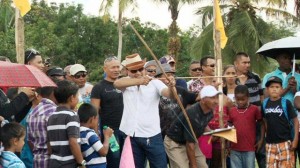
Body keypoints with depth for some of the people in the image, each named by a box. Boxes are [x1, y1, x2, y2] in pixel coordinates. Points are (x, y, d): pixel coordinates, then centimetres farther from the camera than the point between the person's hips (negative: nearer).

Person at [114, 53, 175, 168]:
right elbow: (116, 83, -21)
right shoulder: (127, 83, 2)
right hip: (130, 135, 2)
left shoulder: (154, 82, -3)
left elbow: (168, 94, -18)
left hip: (152, 135, -2)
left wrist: (171, 87, -43)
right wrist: (139, 81, -37)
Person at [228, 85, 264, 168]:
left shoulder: (254, 109, -1)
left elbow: (262, 124, 7)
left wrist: (261, 140, 1)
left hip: (249, 148, -3)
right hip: (235, 148, 3)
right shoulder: (232, 111, 7)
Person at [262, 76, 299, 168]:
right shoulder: (265, 104, 4)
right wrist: (262, 138, 13)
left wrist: (295, 139, -8)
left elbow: (295, 121, -3)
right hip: (270, 143, 4)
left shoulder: (286, 103, -6)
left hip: (285, 142, -3)